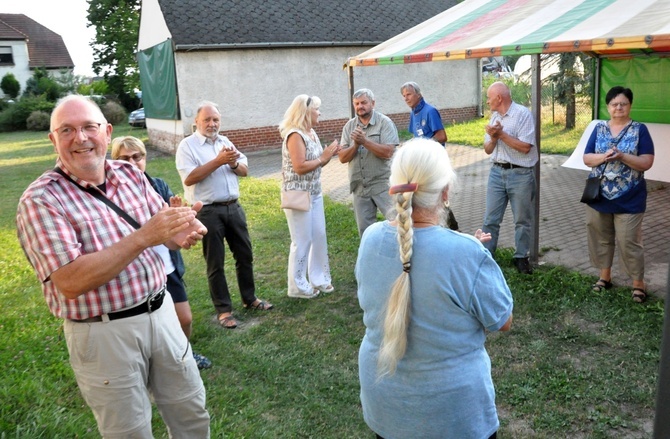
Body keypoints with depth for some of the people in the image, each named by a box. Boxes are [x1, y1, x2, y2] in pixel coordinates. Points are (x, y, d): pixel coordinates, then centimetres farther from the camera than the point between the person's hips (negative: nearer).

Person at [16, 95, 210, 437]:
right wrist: (144, 237, -28)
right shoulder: (40, 200, -14)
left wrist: (184, 230, -18)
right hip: (103, 333, -5)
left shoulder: (131, 175, 2)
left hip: (161, 312, 5)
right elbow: (71, 283, -23)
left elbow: (165, 232, 7)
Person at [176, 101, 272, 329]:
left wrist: (233, 163, -12)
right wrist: (218, 161, -21)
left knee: (245, 255, 14)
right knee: (215, 262, 4)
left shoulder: (225, 141, 12)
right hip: (208, 212, -6)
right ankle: (223, 309, 16)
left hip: (233, 207, 6)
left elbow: (244, 170, 10)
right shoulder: (187, 145, -6)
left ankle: (250, 298, 31)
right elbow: (189, 178, -19)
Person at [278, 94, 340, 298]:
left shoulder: (311, 133, 10)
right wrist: (323, 158, -16)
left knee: (319, 237, 13)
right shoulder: (295, 135, -18)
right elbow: (300, 167, -26)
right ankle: (298, 286, 14)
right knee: (302, 241, 0)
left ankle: (318, 278, 27)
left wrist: (329, 154, -2)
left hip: (315, 194, 9)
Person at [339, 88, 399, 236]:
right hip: (359, 186, 4)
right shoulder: (349, 126, 6)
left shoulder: (384, 122, -6)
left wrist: (365, 141, -21)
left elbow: (387, 152, -18)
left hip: (382, 184, -4)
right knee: (365, 230, 13)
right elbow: (342, 157, 1)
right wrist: (355, 145, -16)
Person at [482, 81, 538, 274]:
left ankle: (521, 257, 21)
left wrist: (502, 134, -15)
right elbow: (488, 149, 10)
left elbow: (525, 147, -17)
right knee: (490, 219, 7)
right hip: (497, 172, 6)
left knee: (522, 220, 7)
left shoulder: (523, 114, -11)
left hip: (520, 174, -5)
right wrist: (493, 138, -10)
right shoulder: (494, 117, 9)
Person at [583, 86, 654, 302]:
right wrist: (604, 156, -18)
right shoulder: (599, 129, 6)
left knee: (628, 241, -1)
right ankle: (605, 276, 29)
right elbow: (586, 159, 1)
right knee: (601, 238, 12)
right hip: (599, 196, 3)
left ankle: (638, 283, 15)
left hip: (629, 199, -3)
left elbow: (646, 163, -9)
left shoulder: (639, 130, -3)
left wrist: (621, 156, -23)